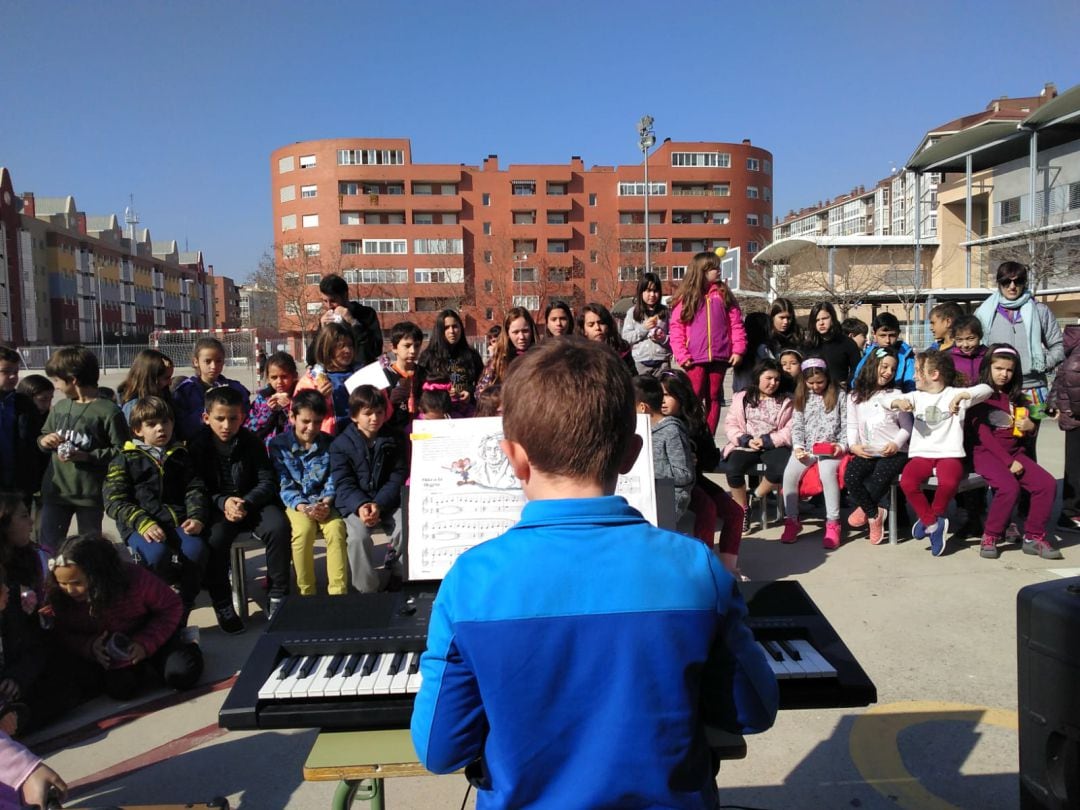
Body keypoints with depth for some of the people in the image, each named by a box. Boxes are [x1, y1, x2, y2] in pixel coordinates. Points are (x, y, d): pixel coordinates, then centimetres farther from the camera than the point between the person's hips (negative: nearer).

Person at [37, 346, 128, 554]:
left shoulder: (108, 411, -12)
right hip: (55, 490, 5)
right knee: (48, 546, 9)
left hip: (90, 494, -5)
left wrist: (87, 456, -21)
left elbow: (121, 450, -14)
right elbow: (43, 435, 20)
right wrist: (44, 441, -3)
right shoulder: (59, 407, 7)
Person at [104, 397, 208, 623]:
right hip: (140, 524, -2)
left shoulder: (181, 455, 21)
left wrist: (197, 516, -5)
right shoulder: (125, 460, 11)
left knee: (196, 551, -30)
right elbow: (115, 501, 1)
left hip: (178, 522, 3)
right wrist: (143, 523, -17)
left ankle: (182, 613, -12)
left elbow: (195, 489, 17)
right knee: (157, 554, -35)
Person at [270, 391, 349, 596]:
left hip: (323, 502, 2)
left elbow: (333, 480, 5)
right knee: (304, 529, -34)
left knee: (336, 527, -30)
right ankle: (306, 593, -21)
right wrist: (300, 505, -20)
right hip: (295, 503, -2)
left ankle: (338, 592, -25)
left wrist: (326, 502, -15)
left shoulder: (329, 444, 8)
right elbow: (283, 484, -4)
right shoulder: (279, 445, 1)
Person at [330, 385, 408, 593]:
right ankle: (369, 589, -14)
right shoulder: (341, 444, 0)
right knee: (358, 536, -30)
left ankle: (392, 575, -1)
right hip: (355, 504, -2)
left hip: (388, 502, 2)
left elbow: (397, 478, -1)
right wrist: (361, 506, -26)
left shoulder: (394, 440, 6)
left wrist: (378, 504, -17)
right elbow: (344, 484, -6)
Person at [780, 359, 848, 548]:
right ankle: (792, 520, -8)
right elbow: (797, 426, 11)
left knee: (827, 472, -34)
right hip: (806, 448, 3)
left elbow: (846, 425, 4)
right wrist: (798, 446, -5)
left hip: (831, 448, -3)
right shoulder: (801, 397, 14)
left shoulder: (839, 395, 6)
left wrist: (842, 445, -10)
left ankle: (832, 523, -23)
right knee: (789, 474, -24)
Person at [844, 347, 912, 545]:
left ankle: (865, 510, -3)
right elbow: (852, 425, 12)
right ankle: (874, 513, -9)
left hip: (893, 453, -2)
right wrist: (853, 445, -6)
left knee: (879, 478, -31)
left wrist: (896, 443, -12)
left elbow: (906, 427, 7)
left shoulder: (895, 395, 7)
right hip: (866, 453, 2)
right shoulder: (855, 396, 12)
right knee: (850, 475, -26)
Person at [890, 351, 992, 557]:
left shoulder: (955, 394, 6)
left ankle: (931, 518, -5)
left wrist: (961, 396, -25)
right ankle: (933, 524, -9)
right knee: (907, 482, -28)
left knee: (949, 483, -34)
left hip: (949, 454, -3)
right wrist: (898, 402, -18)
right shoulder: (917, 396, 16)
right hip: (921, 455, 3)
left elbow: (985, 389, -8)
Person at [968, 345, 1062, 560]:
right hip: (987, 453, -6)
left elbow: (1024, 429, 29)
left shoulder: (1016, 398, 19)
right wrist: (1008, 462, -16)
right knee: (1009, 487, -31)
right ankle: (990, 537, -13)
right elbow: (983, 434, -10)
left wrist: (1030, 426, 3)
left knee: (1048, 484, -17)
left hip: (1014, 452, 7)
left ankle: (1034, 537, -5)